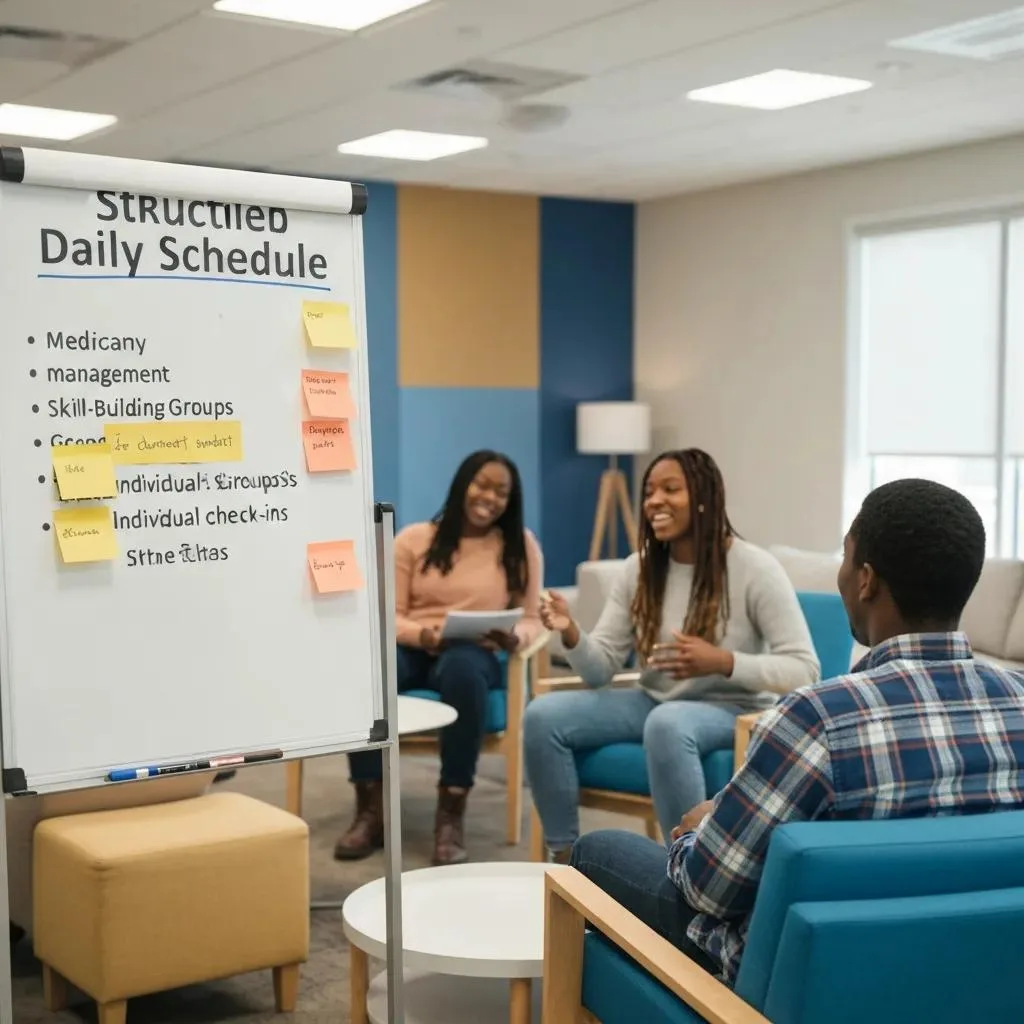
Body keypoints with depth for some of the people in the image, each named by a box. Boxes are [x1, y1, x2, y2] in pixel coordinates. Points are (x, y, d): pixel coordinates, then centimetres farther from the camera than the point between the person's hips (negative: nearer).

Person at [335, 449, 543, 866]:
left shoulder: (521, 545, 8)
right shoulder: (413, 539, 9)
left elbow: (531, 619, 8)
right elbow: (388, 615, 5)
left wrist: (514, 638, -16)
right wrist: (422, 634, -17)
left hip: (475, 653, -1)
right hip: (412, 649, 1)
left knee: (462, 669, -41)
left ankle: (451, 816, -31)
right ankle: (370, 810, -25)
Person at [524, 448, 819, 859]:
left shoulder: (755, 569, -15)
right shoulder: (638, 568, 1)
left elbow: (805, 671, -18)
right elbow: (601, 669, -3)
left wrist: (724, 663, -33)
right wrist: (572, 635, -25)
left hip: (736, 712, -6)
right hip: (656, 702, 6)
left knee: (667, 723, -40)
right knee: (544, 715, -13)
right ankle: (564, 856, -1)